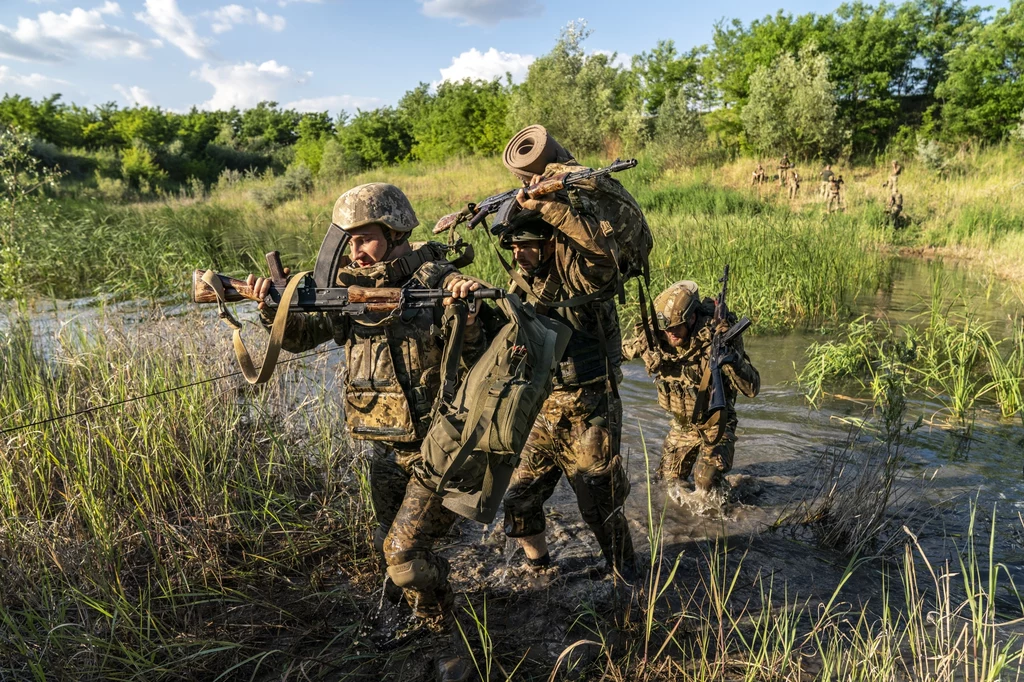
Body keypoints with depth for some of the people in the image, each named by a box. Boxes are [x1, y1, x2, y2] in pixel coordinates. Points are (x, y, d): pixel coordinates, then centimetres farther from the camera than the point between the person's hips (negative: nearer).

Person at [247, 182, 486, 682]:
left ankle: (463, 636, 12)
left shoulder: (436, 281, -15)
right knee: (390, 543, 21)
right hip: (388, 448, 7)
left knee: (405, 549, -11)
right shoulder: (353, 289, 1)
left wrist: (468, 311, -40)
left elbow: (479, 357, -21)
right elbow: (300, 334, 3)